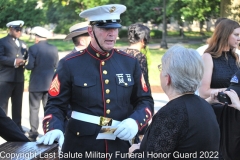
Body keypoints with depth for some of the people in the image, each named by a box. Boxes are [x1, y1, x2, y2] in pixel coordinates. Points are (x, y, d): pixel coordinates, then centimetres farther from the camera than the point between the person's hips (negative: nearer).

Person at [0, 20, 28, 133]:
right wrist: (14, 61, -21)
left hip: (19, 78, 6)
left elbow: (26, 57, 18)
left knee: (17, 104, 10)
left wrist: (24, 61, -5)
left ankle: (17, 126, 17)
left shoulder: (22, 44, 19)